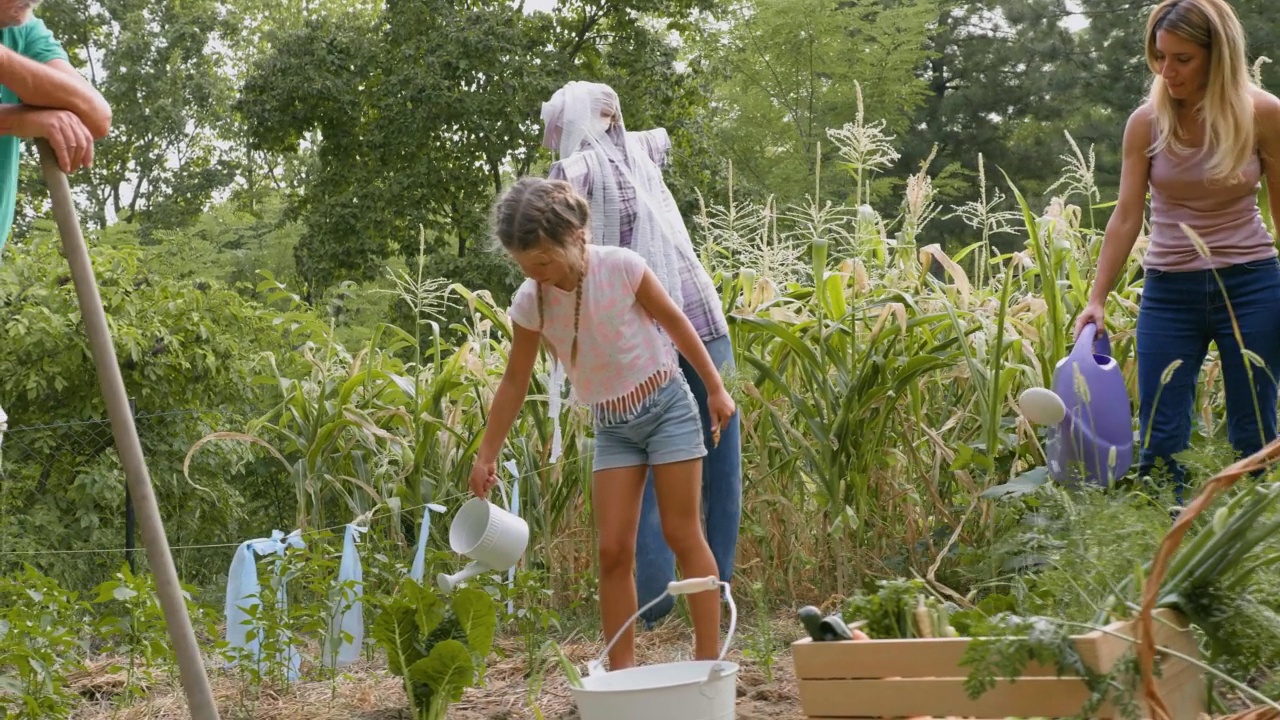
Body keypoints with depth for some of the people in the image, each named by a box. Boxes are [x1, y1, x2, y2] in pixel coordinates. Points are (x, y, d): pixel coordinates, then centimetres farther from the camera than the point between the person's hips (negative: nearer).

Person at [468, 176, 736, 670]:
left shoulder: (620, 267, -20)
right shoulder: (529, 304, -11)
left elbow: (675, 323, -6)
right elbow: (515, 382, 0)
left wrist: (716, 388, 0)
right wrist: (487, 455, 1)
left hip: (665, 407, -3)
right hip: (612, 426, 3)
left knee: (682, 533, -2)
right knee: (613, 549, -3)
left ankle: (709, 660, 5)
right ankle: (622, 670, 3)